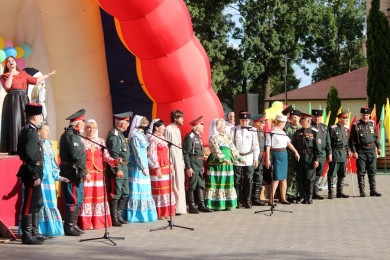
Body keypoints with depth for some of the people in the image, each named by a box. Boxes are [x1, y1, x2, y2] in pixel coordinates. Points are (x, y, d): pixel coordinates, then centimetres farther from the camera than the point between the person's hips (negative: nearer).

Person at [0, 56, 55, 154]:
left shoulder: (23, 74, 17)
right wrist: (11, 73, -11)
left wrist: (48, 75, 24)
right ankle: (13, 149, -14)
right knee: (14, 123, -12)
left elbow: (35, 80, 20)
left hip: (23, 100, 5)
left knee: (25, 123, 0)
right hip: (12, 101, -5)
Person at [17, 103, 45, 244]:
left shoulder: (26, 130, 15)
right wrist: (35, 175, -22)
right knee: (30, 204, -6)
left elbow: (21, 151, 20)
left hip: (32, 173, 10)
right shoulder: (31, 131, -16)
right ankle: (27, 235, -2)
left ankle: (34, 233, 24)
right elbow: (30, 155, -23)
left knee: (36, 203, 17)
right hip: (32, 173, -10)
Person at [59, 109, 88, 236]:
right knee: (74, 200, -7)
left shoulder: (73, 135, 18)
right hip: (73, 172, -11)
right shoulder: (71, 136, -16)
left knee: (78, 199, 16)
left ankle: (73, 225, 23)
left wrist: (82, 172, 19)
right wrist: (85, 172, -18)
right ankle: (69, 227, -2)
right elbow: (76, 157, -21)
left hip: (75, 174, 11)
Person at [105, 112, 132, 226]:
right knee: (116, 194, -5)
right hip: (117, 168, -10)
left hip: (123, 168, 10)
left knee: (125, 194, 14)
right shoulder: (114, 134, -13)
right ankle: (114, 219, 0)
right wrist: (117, 169, -23)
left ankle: (119, 216, 22)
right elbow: (114, 154, -19)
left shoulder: (120, 134, 17)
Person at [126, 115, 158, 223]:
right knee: (137, 190, -7)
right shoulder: (134, 136, -12)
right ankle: (135, 215, -4)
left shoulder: (141, 135, 16)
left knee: (144, 189, 10)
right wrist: (143, 168, -19)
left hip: (143, 165, 10)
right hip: (137, 167, -10)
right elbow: (137, 154, -17)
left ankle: (143, 214, 14)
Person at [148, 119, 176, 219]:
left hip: (165, 167, 9)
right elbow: (152, 155, -16)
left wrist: (170, 164, 16)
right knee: (159, 188, -5)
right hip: (158, 167, -9)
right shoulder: (153, 139, -11)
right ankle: (159, 213, -1)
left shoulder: (162, 137, 16)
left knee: (166, 188, 10)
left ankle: (165, 212, 17)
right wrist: (157, 168, -19)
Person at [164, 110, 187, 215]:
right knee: (175, 185, -7)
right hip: (172, 160, -9)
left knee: (180, 184, 9)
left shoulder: (177, 129, 16)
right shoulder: (168, 130, -11)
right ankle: (177, 208, -5)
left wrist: (182, 162, 17)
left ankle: (180, 207, 14)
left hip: (179, 160, 9)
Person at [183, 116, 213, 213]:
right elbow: (186, 153, -17)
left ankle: (201, 205, 15)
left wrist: (202, 166, 19)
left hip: (199, 165, 9)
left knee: (201, 186, 10)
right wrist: (188, 167, -20)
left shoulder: (198, 137, 15)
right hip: (193, 165, -9)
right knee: (192, 186, -3)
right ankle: (191, 206, 2)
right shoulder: (190, 137, -13)